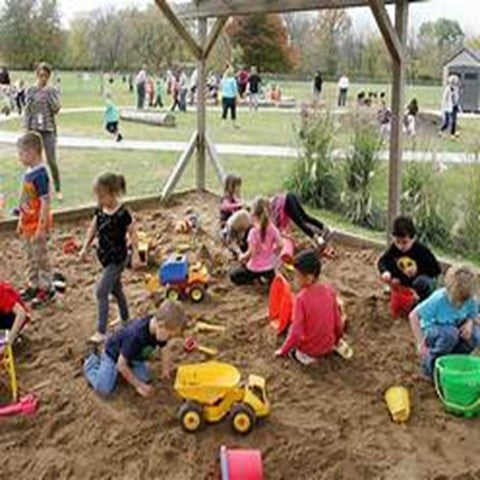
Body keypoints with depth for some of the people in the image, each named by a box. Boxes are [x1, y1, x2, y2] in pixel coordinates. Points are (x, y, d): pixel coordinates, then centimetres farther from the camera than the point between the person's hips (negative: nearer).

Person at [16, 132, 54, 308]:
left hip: (38, 224, -9)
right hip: (28, 224, 9)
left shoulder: (40, 175, -22)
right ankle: (34, 285, 34)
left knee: (41, 257, 4)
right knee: (30, 257, 19)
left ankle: (47, 289, 17)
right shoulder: (29, 172, 5)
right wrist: (21, 222, 18)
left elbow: (45, 202, -23)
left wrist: (41, 227, -22)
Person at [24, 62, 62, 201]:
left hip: (49, 130, -1)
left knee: (52, 161, -4)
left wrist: (48, 93, -13)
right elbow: (27, 111, 4)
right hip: (34, 129, 1)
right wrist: (27, 130, -2)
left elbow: (56, 109, -9)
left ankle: (58, 190, 6)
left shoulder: (53, 91, 2)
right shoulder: (30, 91, 4)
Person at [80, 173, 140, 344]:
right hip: (106, 256, 8)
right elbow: (93, 229, 10)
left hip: (117, 258, -8)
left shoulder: (122, 213, -23)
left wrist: (135, 255, -15)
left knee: (102, 292, -8)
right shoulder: (100, 210, -2)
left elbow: (132, 233, -16)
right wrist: (85, 248, 10)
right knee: (115, 288, 22)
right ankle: (125, 318, 41)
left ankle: (101, 331, -2)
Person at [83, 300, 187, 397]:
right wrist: (138, 385, -23)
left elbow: (165, 349, -3)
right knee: (104, 389, -17)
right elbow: (122, 365, -31)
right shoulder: (136, 335, -42)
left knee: (145, 379, -9)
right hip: (114, 352, -6)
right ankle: (91, 364, 12)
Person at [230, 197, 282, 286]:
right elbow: (280, 246, -5)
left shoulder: (254, 231, -23)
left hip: (256, 268, -5)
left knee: (233, 275, 16)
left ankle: (255, 278, -2)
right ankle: (270, 276, 9)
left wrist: (242, 257, -3)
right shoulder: (273, 229, -9)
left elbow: (251, 252, -23)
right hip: (269, 266, 5)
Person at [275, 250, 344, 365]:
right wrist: (337, 340, 18)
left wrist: (283, 351, -7)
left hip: (309, 348, -4)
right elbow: (338, 320, -1)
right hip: (328, 346, 4)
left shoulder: (301, 298, -24)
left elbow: (296, 332, -23)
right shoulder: (330, 290, -11)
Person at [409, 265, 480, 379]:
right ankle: (431, 364, -13)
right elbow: (413, 316, -26)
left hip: (455, 328, 5)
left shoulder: (470, 299, -16)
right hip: (432, 330, -4)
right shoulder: (438, 299, -28)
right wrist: (421, 343, -30)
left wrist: (469, 323, -23)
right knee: (450, 333, -38)